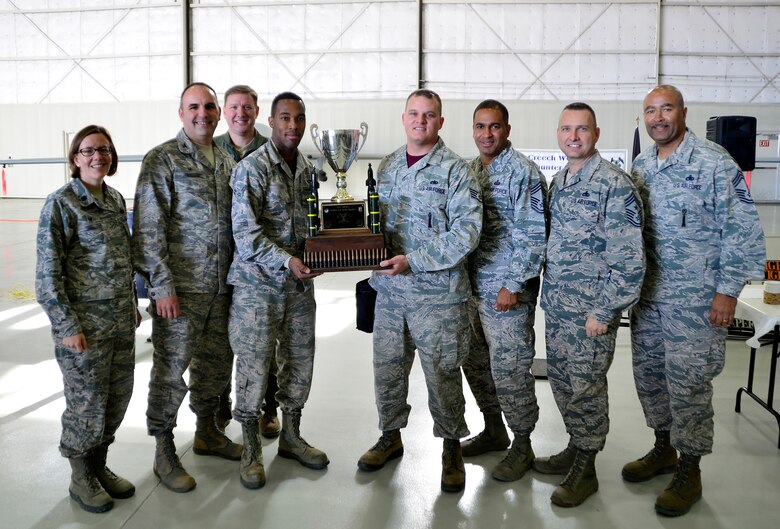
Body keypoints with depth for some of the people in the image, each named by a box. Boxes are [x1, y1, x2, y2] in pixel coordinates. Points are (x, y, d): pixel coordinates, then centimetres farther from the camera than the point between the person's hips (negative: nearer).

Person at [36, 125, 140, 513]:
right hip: (84, 325, -6)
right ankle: (81, 479, 25)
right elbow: (47, 273, -12)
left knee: (119, 396, 13)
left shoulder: (116, 200, 9)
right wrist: (67, 327, -14)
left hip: (121, 322, 6)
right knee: (88, 402, 4)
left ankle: (99, 466, 33)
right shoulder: (60, 204, -10)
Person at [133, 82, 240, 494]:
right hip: (180, 287, -6)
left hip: (220, 286, 7)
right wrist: (162, 285, -17)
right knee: (171, 368, 1)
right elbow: (148, 228, -12)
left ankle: (207, 432, 35)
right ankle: (164, 452, 16)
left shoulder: (227, 162, 13)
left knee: (216, 362, 16)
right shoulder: (161, 160, -7)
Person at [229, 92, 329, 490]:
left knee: (299, 360, 13)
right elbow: (246, 232, -18)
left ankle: (291, 437, 30)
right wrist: (286, 262, -27)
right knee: (254, 364, 0)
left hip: (299, 282, 7)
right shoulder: (251, 168, -11)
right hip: (258, 282, -6)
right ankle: (251, 449, 16)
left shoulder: (307, 169, 10)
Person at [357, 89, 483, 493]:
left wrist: (414, 261, -21)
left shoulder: (455, 170, -7)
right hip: (389, 288, 5)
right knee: (387, 367, 14)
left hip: (436, 292, -5)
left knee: (441, 373, 3)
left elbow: (466, 232, -15)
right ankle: (390, 436, 33)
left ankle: (451, 447, 23)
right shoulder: (386, 167, 12)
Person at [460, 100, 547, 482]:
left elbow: (534, 236, -16)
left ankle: (522, 446, 17)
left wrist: (513, 285, -19)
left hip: (507, 289, -8)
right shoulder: (469, 170, 11)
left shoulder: (523, 172, -12)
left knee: (509, 368, -2)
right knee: (475, 362, 16)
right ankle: (493, 429, 35)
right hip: (471, 283, 8)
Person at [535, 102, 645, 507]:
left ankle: (585, 469, 20)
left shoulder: (614, 184, -15)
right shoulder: (558, 181, 10)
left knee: (585, 388, 3)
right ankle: (576, 448, 35)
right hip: (556, 306, 8)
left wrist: (604, 312, -20)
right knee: (560, 380, 16)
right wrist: (548, 295, 14)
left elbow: (629, 258, -18)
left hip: (590, 309, -7)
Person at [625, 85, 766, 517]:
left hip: (694, 298, -6)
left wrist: (727, 291, -15)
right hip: (647, 293, 6)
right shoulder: (640, 166, 8)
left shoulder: (714, 162, -10)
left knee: (688, 383, 0)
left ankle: (689, 470, 16)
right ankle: (663, 449, 33)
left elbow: (741, 230, -12)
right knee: (649, 374, 14)